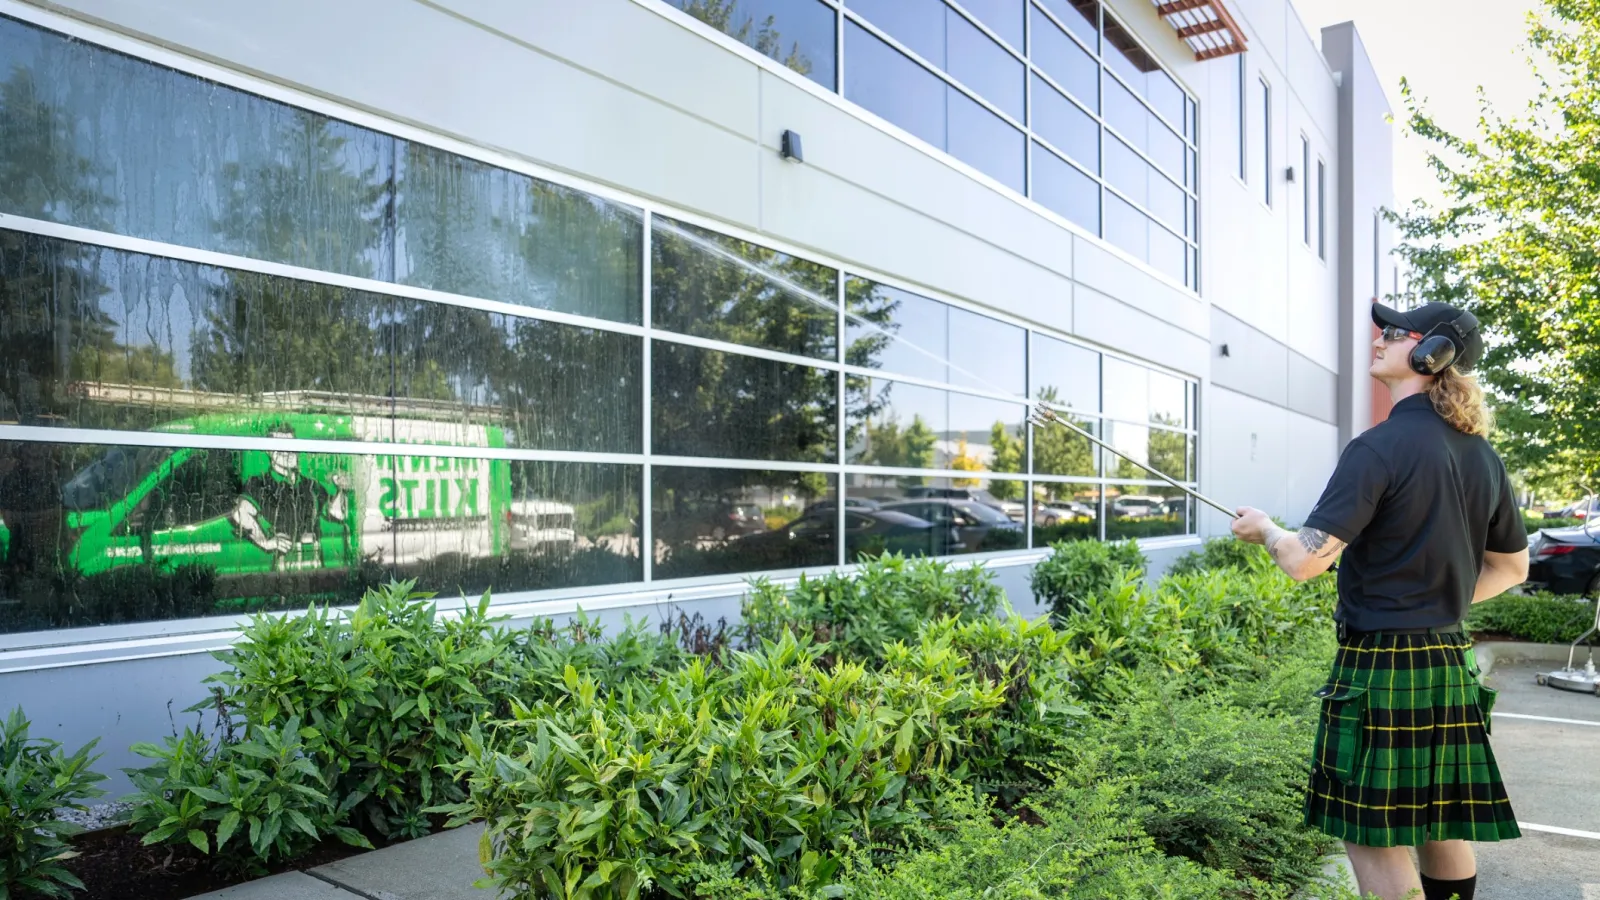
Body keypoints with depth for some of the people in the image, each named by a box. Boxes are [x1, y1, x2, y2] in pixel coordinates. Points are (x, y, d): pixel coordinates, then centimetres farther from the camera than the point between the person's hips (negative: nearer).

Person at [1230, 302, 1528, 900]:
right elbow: (1511, 567, 19)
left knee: (1373, 837, 2)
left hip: (1380, 664, -8)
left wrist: (1264, 528, -2)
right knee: (1442, 825, 19)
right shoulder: (1482, 458, 8)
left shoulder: (1380, 448, -17)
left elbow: (1305, 562, -21)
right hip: (1451, 663, 8)